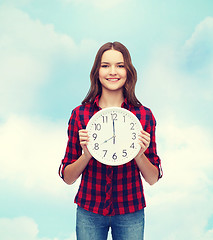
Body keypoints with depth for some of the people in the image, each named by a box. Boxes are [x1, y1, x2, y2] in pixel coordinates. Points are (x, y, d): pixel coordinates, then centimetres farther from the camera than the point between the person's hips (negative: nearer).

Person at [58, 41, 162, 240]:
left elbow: (153, 179, -2)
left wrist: (139, 154, -20)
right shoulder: (80, 114, -6)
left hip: (130, 212, 0)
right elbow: (67, 177, -3)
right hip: (89, 211, 0)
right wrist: (87, 154, -21)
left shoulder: (144, 116, -7)